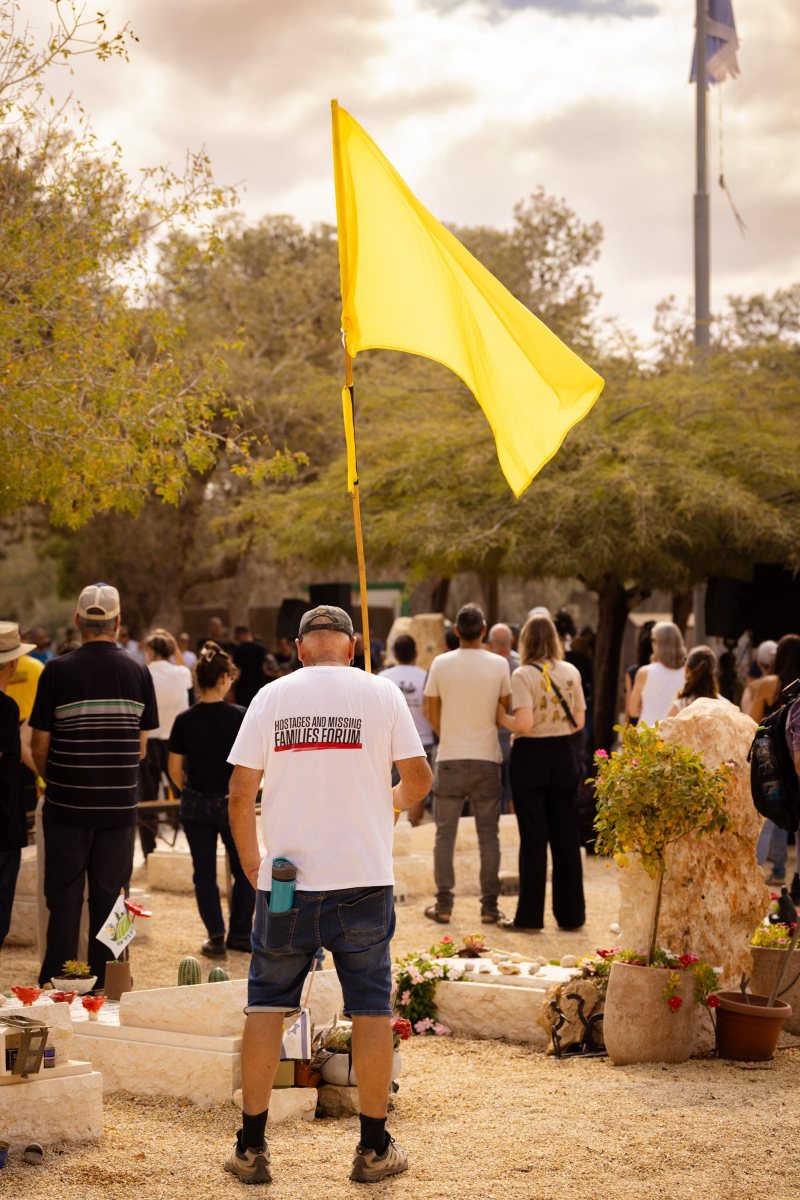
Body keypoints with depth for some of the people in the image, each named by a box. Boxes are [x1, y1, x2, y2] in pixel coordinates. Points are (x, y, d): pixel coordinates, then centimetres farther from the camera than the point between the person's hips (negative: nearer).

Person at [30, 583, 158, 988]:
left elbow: (40, 747, -4)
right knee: (109, 895, 9)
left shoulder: (58, 671, -8)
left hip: (68, 803, -2)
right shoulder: (138, 672, 0)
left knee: (64, 896, 7)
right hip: (120, 803, 2)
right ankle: (104, 984, 13)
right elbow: (141, 746, 5)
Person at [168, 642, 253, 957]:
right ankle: (239, 934, 17)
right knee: (245, 870, 14)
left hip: (195, 805, 2)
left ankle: (216, 937, 8)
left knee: (204, 873, 10)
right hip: (231, 802, -2)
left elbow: (175, 769, -1)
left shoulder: (185, 720, -5)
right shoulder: (239, 717, -13)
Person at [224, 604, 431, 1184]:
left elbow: (240, 792, 0)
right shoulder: (381, 692, 0)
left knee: (267, 1006, 10)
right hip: (364, 878, -1)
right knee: (371, 1009, 8)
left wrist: (251, 860, 14)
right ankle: (374, 1148, 14)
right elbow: (419, 776, 0)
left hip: (286, 880, 1)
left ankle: (251, 1146, 12)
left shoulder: (272, 697, 2)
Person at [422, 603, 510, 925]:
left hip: (450, 757, 0)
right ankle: (489, 906, 7)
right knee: (488, 834, 7)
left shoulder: (441, 664, -4)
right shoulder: (498, 664, -4)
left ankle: (443, 904, 6)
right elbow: (507, 709, 3)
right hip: (486, 757, 0)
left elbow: (430, 711, 4)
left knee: (445, 833, 7)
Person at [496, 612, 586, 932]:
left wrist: (501, 717, -2)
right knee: (566, 836, 10)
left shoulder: (523, 675, -12)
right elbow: (579, 722, 4)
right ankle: (571, 914, 14)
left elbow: (523, 724, -21)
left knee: (533, 837, 1)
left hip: (531, 755, -4)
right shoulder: (571, 672, 2)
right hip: (565, 756, 4)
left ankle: (530, 915, 5)